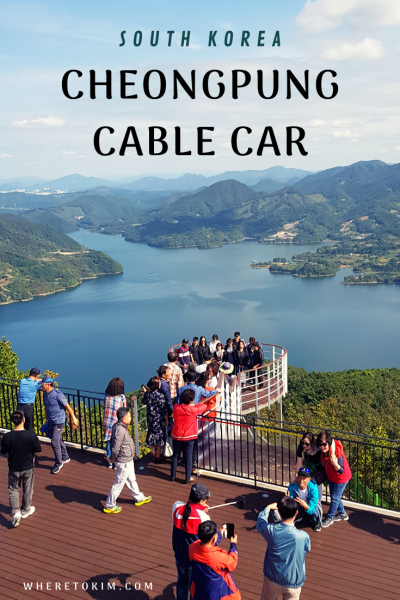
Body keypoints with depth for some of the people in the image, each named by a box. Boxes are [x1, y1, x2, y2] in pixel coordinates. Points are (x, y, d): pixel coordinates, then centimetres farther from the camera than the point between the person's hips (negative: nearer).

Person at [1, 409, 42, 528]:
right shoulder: (31, 435, -23)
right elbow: (38, 449, -12)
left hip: (14, 468, 0)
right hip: (28, 467, 0)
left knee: (13, 490, 18)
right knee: (27, 489, 20)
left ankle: (15, 512, 7)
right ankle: (26, 510, 35)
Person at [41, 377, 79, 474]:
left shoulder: (58, 394, -21)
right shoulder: (45, 394, 2)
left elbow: (67, 406, -16)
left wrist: (73, 418, -12)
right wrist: (46, 418, 26)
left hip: (59, 422, -8)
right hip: (50, 422, 8)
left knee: (55, 442, -8)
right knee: (59, 440, 20)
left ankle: (59, 463, 9)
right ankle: (65, 457, 38)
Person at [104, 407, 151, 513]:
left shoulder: (117, 426, -3)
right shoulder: (120, 431, -33)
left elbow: (113, 442, 9)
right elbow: (115, 448, -31)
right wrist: (113, 458, -13)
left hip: (128, 460, 9)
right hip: (124, 462, -9)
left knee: (131, 479, 25)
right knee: (119, 483, 7)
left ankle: (139, 498, 43)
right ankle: (109, 505, 22)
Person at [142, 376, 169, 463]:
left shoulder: (147, 393, -6)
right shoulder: (160, 395, -22)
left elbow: (144, 401, 15)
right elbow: (164, 409, -18)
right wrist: (166, 420, -7)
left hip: (150, 419, 5)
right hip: (159, 419, -5)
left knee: (151, 435, 20)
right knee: (159, 436, 8)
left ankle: (153, 452, 34)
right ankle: (157, 456, 17)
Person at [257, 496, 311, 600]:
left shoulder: (271, 530, -20)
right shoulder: (303, 537, -24)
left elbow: (260, 522, 4)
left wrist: (268, 508, 22)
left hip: (272, 579, 1)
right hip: (293, 583, -1)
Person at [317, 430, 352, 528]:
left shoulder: (337, 453, -38)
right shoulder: (323, 451, -18)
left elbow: (341, 471, -32)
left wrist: (335, 463, -48)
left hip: (341, 478, -7)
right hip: (331, 477, 7)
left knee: (334, 498, 7)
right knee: (334, 496, 22)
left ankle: (329, 518, 29)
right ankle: (342, 514, 45)